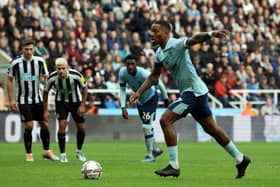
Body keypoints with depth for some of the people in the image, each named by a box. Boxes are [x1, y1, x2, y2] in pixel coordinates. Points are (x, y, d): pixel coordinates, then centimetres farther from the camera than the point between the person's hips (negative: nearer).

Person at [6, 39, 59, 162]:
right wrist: (11, 100, -4)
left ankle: (47, 151, 20)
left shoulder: (40, 61, -4)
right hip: (23, 100, -3)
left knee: (44, 124, 4)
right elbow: (9, 81, 0)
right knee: (29, 126, -9)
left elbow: (46, 78, 6)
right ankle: (28, 154, 5)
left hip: (38, 99, 3)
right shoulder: (15, 63, -10)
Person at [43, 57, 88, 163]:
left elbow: (85, 88, -10)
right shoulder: (52, 78, -25)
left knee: (81, 127, 2)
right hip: (61, 102, -1)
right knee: (62, 125, -17)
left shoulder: (76, 75, -28)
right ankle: (62, 154, -5)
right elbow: (45, 92, -7)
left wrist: (83, 105, -11)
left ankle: (79, 152, 26)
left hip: (76, 101, 1)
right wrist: (45, 111, -6)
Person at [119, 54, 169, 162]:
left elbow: (159, 83, -21)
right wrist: (123, 107, -17)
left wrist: (165, 97, -7)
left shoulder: (143, 74, -36)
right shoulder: (122, 73, -22)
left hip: (151, 98, -6)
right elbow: (122, 90, -9)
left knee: (146, 126, -16)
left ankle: (150, 155, -5)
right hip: (140, 101, 6)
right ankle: (156, 149, 37)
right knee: (146, 126, 16)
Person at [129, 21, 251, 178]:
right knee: (211, 128, 16)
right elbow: (154, 77, 21)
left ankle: (174, 166, -10)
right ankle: (240, 158, 26)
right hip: (190, 92, 10)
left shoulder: (177, 44, -17)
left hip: (194, 91, -10)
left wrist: (211, 34, -56)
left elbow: (194, 39, -37)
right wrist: (139, 93, 13)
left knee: (166, 120, -14)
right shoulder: (159, 54, 9)